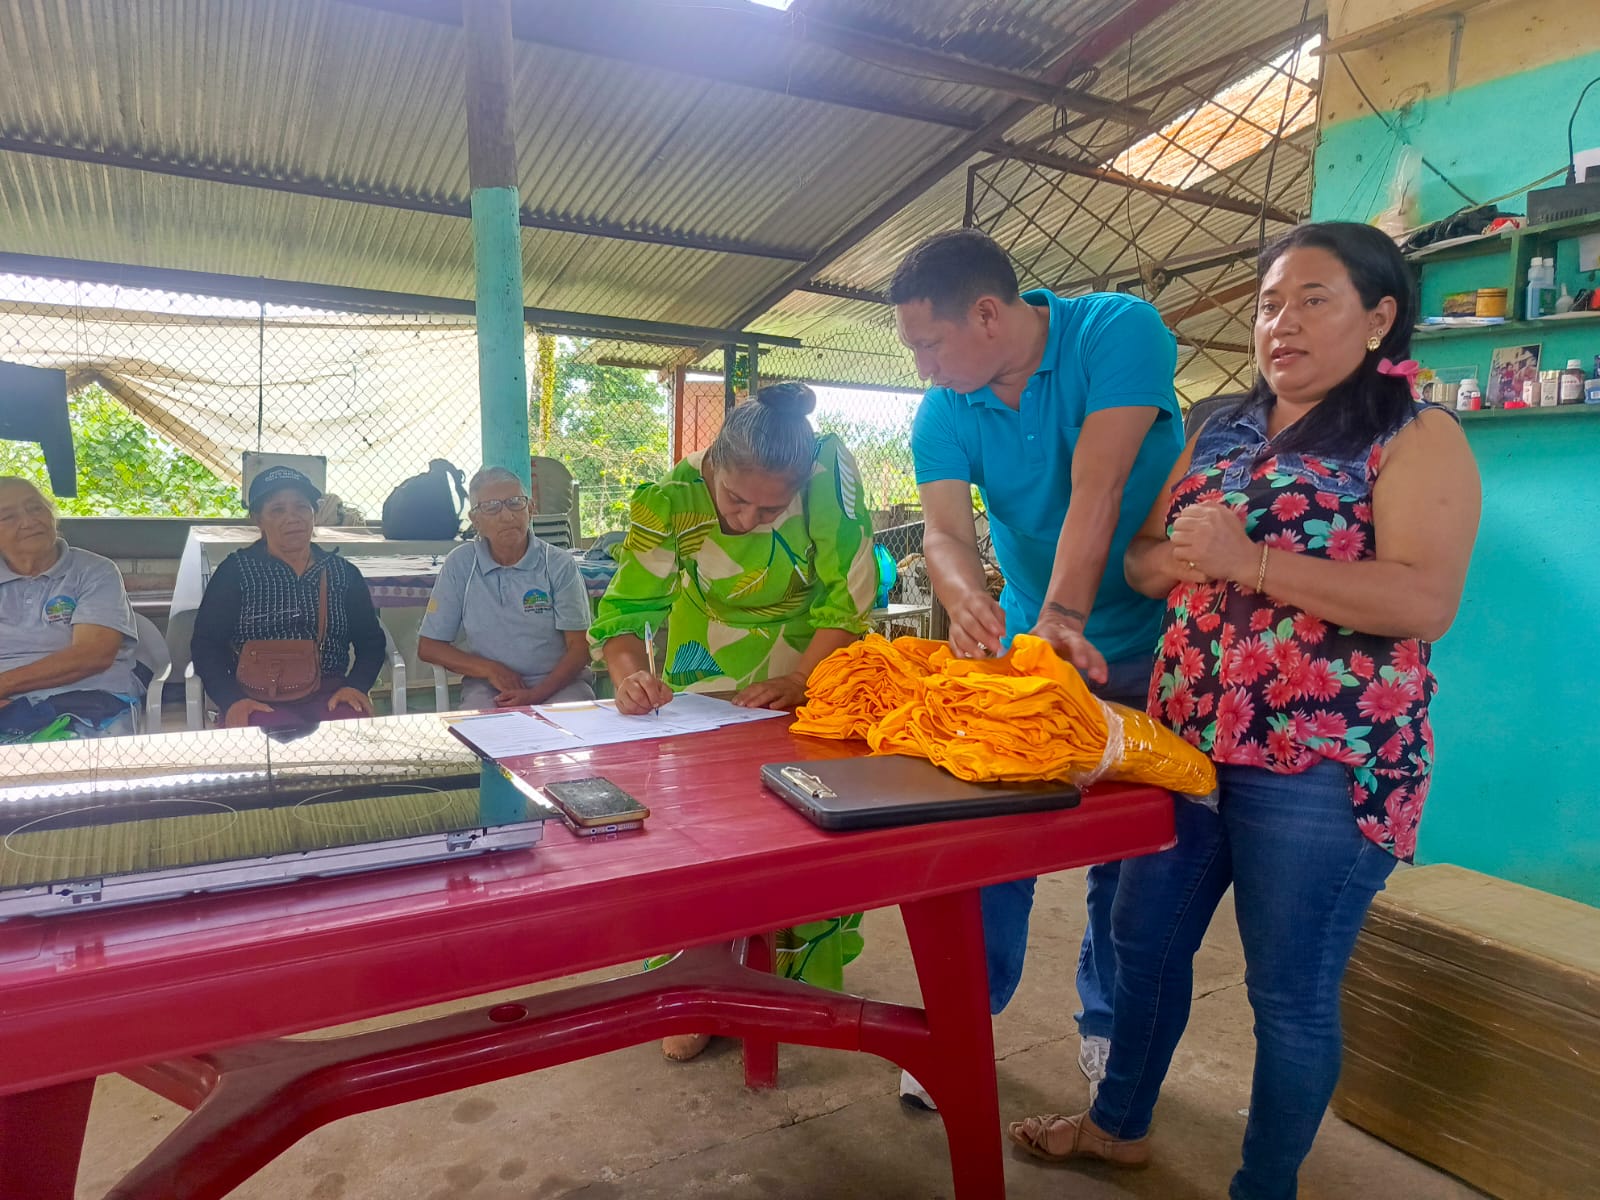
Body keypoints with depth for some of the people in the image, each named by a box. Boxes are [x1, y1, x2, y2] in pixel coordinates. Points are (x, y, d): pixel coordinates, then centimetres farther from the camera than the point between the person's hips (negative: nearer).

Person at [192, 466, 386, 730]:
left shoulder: (344, 573, 13)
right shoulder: (236, 571, 8)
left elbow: (371, 641, 12)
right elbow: (207, 643, 3)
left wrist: (356, 686, -8)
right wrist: (231, 699, -14)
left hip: (330, 694, 2)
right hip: (259, 698, -2)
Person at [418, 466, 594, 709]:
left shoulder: (560, 564, -1)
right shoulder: (459, 564, 3)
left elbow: (579, 648, -3)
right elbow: (428, 647, 6)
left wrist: (536, 694, -19)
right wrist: (491, 669, -8)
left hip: (557, 683, 0)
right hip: (488, 686, 1)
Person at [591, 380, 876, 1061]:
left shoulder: (829, 471, -26)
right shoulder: (668, 503, -24)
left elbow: (849, 597, -20)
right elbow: (624, 612, -18)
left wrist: (796, 682, -30)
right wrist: (631, 676, -38)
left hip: (814, 672, 0)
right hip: (704, 688, 0)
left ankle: (810, 980, 24)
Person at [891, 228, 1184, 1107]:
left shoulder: (1119, 332, -19)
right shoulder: (942, 411, -7)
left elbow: (1097, 490, -31)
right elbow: (946, 530, -20)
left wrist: (1064, 618, -42)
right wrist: (967, 603, -42)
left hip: (1139, 649, -3)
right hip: (1025, 641, 3)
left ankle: (1107, 1027, 29)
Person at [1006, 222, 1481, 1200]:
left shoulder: (1418, 438, -7)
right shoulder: (1221, 435, 12)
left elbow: (1428, 602, -20)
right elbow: (1143, 563, 11)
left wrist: (1249, 561, -25)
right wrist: (1181, 554, -12)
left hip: (1322, 762, -6)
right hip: (1186, 737, 7)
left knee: (1292, 991, 7)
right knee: (1145, 939, 17)